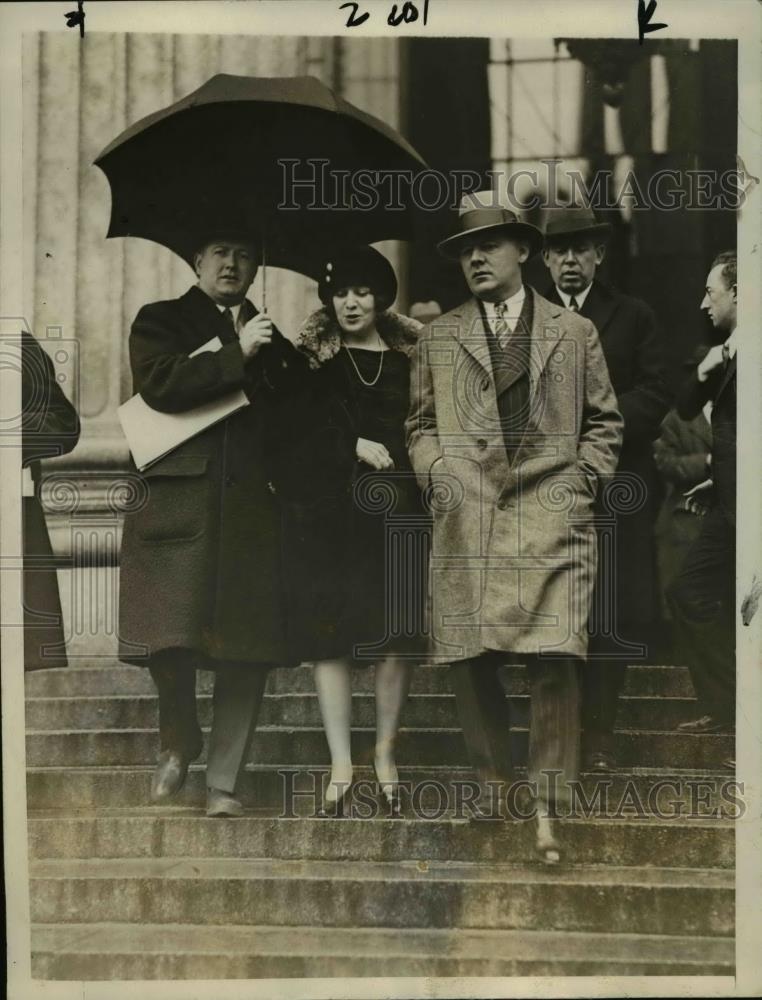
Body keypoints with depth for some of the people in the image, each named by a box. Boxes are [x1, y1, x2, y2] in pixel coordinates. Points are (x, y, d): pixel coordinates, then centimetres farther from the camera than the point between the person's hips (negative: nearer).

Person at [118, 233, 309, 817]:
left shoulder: (271, 341, 23)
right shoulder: (161, 321, 11)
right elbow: (160, 384, -8)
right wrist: (237, 356, -10)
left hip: (252, 506, 3)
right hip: (177, 500, -3)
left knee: (248, 647, -3)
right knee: (172, 635, -11)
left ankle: (223, 783, 4)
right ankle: (179, 741, 18)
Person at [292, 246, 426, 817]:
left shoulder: (412, 355, 10)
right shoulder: (314, 357, 7)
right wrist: (356, 445, -12)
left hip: (400, 507, 1)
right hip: (333, 508, -1)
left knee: (399, 632, -1)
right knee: (332, 631, -5)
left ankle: (386, 752, 13)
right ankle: (341, 764, -1)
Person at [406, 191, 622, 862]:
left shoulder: (574, 333, 13)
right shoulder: (438, 338, 16)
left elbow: (604, 422, 16)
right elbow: (421, 424, 20)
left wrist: (582, 478, 3)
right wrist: (436, 469, 3)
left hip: (550, 516, -1)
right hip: (466, 520, 2)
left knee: (554, 661, -10)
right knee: (469, 660, 1)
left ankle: (546, 807, -2)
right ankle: (492, 773, 24)